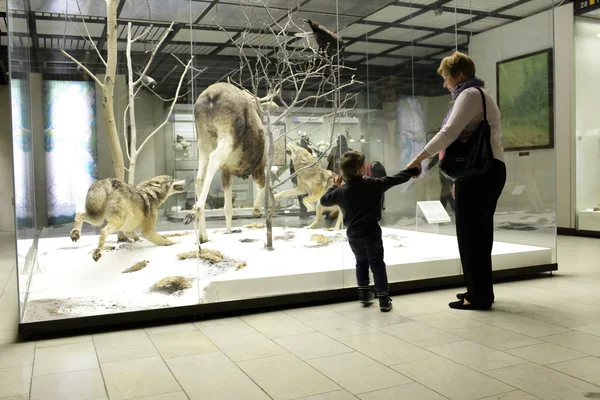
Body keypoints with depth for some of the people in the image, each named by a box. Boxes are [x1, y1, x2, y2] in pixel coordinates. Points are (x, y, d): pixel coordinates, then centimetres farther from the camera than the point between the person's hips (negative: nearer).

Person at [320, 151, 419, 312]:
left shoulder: (340, 191, -3)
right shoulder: (373, 184, -11)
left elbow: (324, 200, 10)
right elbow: (395, 179, -4)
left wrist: (335, 186, 23)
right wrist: (413, 170, 10)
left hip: (353, 233, 3)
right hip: (371, 231, -3)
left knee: (361, 262, 22)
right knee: (377, 264, 6)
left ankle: (364, 294, 28)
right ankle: (384, 300, 6)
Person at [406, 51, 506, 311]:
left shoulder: (470, 94, -7)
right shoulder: (479, 94, 25)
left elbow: (449, 133, -20)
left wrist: (418, 159, -15)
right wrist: (460, 178, 18)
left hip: (480, 172, -10)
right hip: (486, 170, 11)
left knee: (470, 233, -5)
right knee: (479, 232, 13)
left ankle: (479, 296, 2)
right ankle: (481, 291, 21)